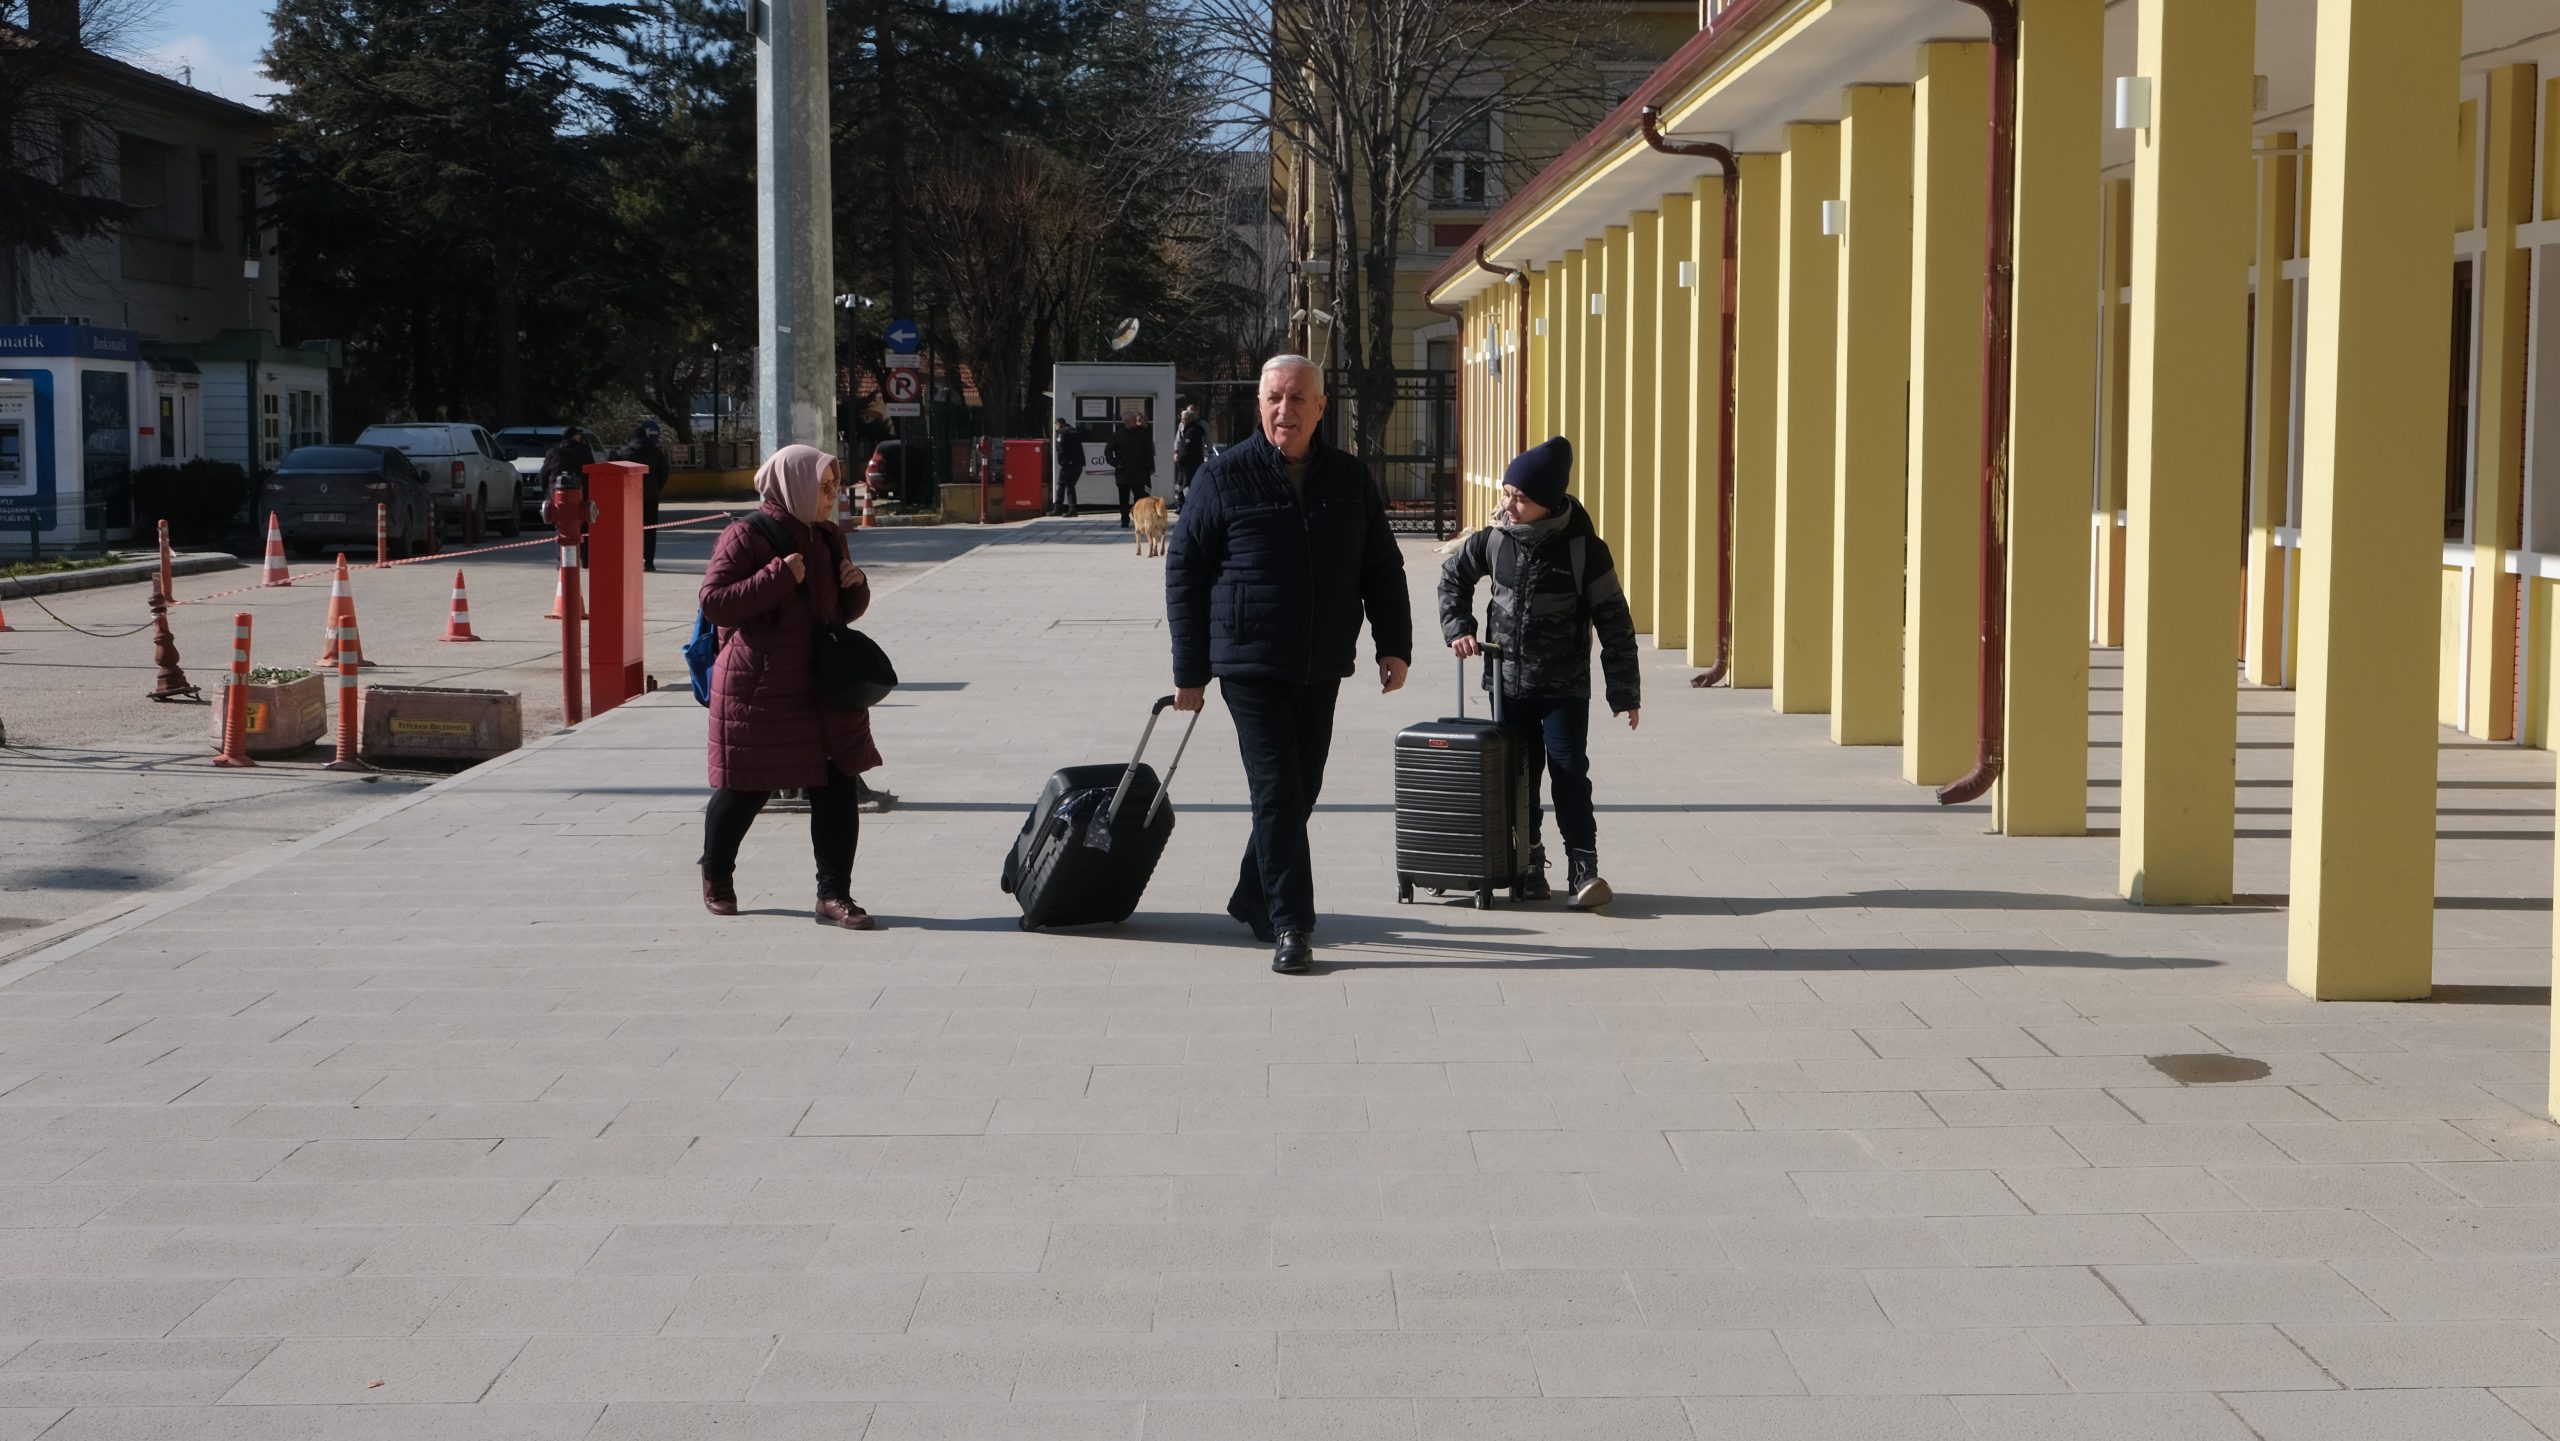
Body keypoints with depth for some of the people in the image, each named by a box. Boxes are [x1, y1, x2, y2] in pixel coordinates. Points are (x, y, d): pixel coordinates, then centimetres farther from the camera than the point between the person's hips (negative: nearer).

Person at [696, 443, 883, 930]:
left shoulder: (828, 539, 12)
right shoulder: (747, 537, -10)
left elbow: (842, 612, 21)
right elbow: (713, 603, -18)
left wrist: (856, 587, -1)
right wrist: (779, 577, -22)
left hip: (821, 686, 6)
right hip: (757, 687, -6)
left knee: (837, 790, -1)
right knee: (744, 790, 6)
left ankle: (834, 894, 6)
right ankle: (716, 875, 31)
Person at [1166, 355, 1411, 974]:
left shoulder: (1350, 480, 8)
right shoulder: (1223, 477, -3)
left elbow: (1382, 568, 15)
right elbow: (1183, 570, 0)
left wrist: (1394, 644, 3)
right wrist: (1190, 669, -2)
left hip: (1322, 668, 4)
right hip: (1250, 666, -4)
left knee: (1301, 790, 12)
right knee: (1277, 792, -10)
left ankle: (1253, 898, 31)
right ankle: (1290, 927, -7)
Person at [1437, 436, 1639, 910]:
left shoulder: (1582, 548, -13)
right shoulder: (1495, 539, -3)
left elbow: (1613, 620, -9)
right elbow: (1453, 575, 17)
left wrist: (1625, 692, -9)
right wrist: (1458, 629, 5)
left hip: (1565, 686, -4)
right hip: (1509, 680, 4)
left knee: (1569, 772, -6)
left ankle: (1583, 869, -2)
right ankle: (1529, 864, 21)